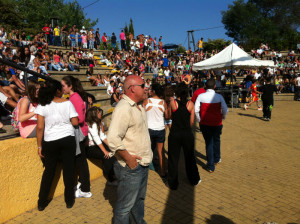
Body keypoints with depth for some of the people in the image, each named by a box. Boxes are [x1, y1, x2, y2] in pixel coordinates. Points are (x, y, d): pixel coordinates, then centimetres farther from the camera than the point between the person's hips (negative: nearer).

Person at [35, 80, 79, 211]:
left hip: (50, 142, 1)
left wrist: (39, 146, 0)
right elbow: (75, 122, -5)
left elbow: (40, 127, -7)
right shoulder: (67, 103, -5)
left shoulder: (42, 105, -4)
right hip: (68, 139, -1)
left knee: (49, 171, 15)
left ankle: (42, 202, 24)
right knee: (68, 170, 10)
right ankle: (69, 200, 21)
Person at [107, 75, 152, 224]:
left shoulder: (138, 106, 10)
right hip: (131, 167, -9)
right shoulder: (123, 108, -22)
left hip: (143, 164, 10)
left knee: (139, 199, 26)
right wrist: (129, 159, -22)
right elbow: (113, 139, -31)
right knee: (125, 206, 7)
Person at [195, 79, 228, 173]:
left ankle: (211, 166, 11)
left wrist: (199, 119, 4)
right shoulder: (219, 96, -8)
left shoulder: (201, 96, -9)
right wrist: (222, 117, 13)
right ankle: (216, 159, 43)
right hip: (217, 123, 1)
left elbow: (196, 109, -11)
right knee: (216, 141, 23)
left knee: (208, 143, 7)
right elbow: (225, 110, -7)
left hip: (204, 123, 0)